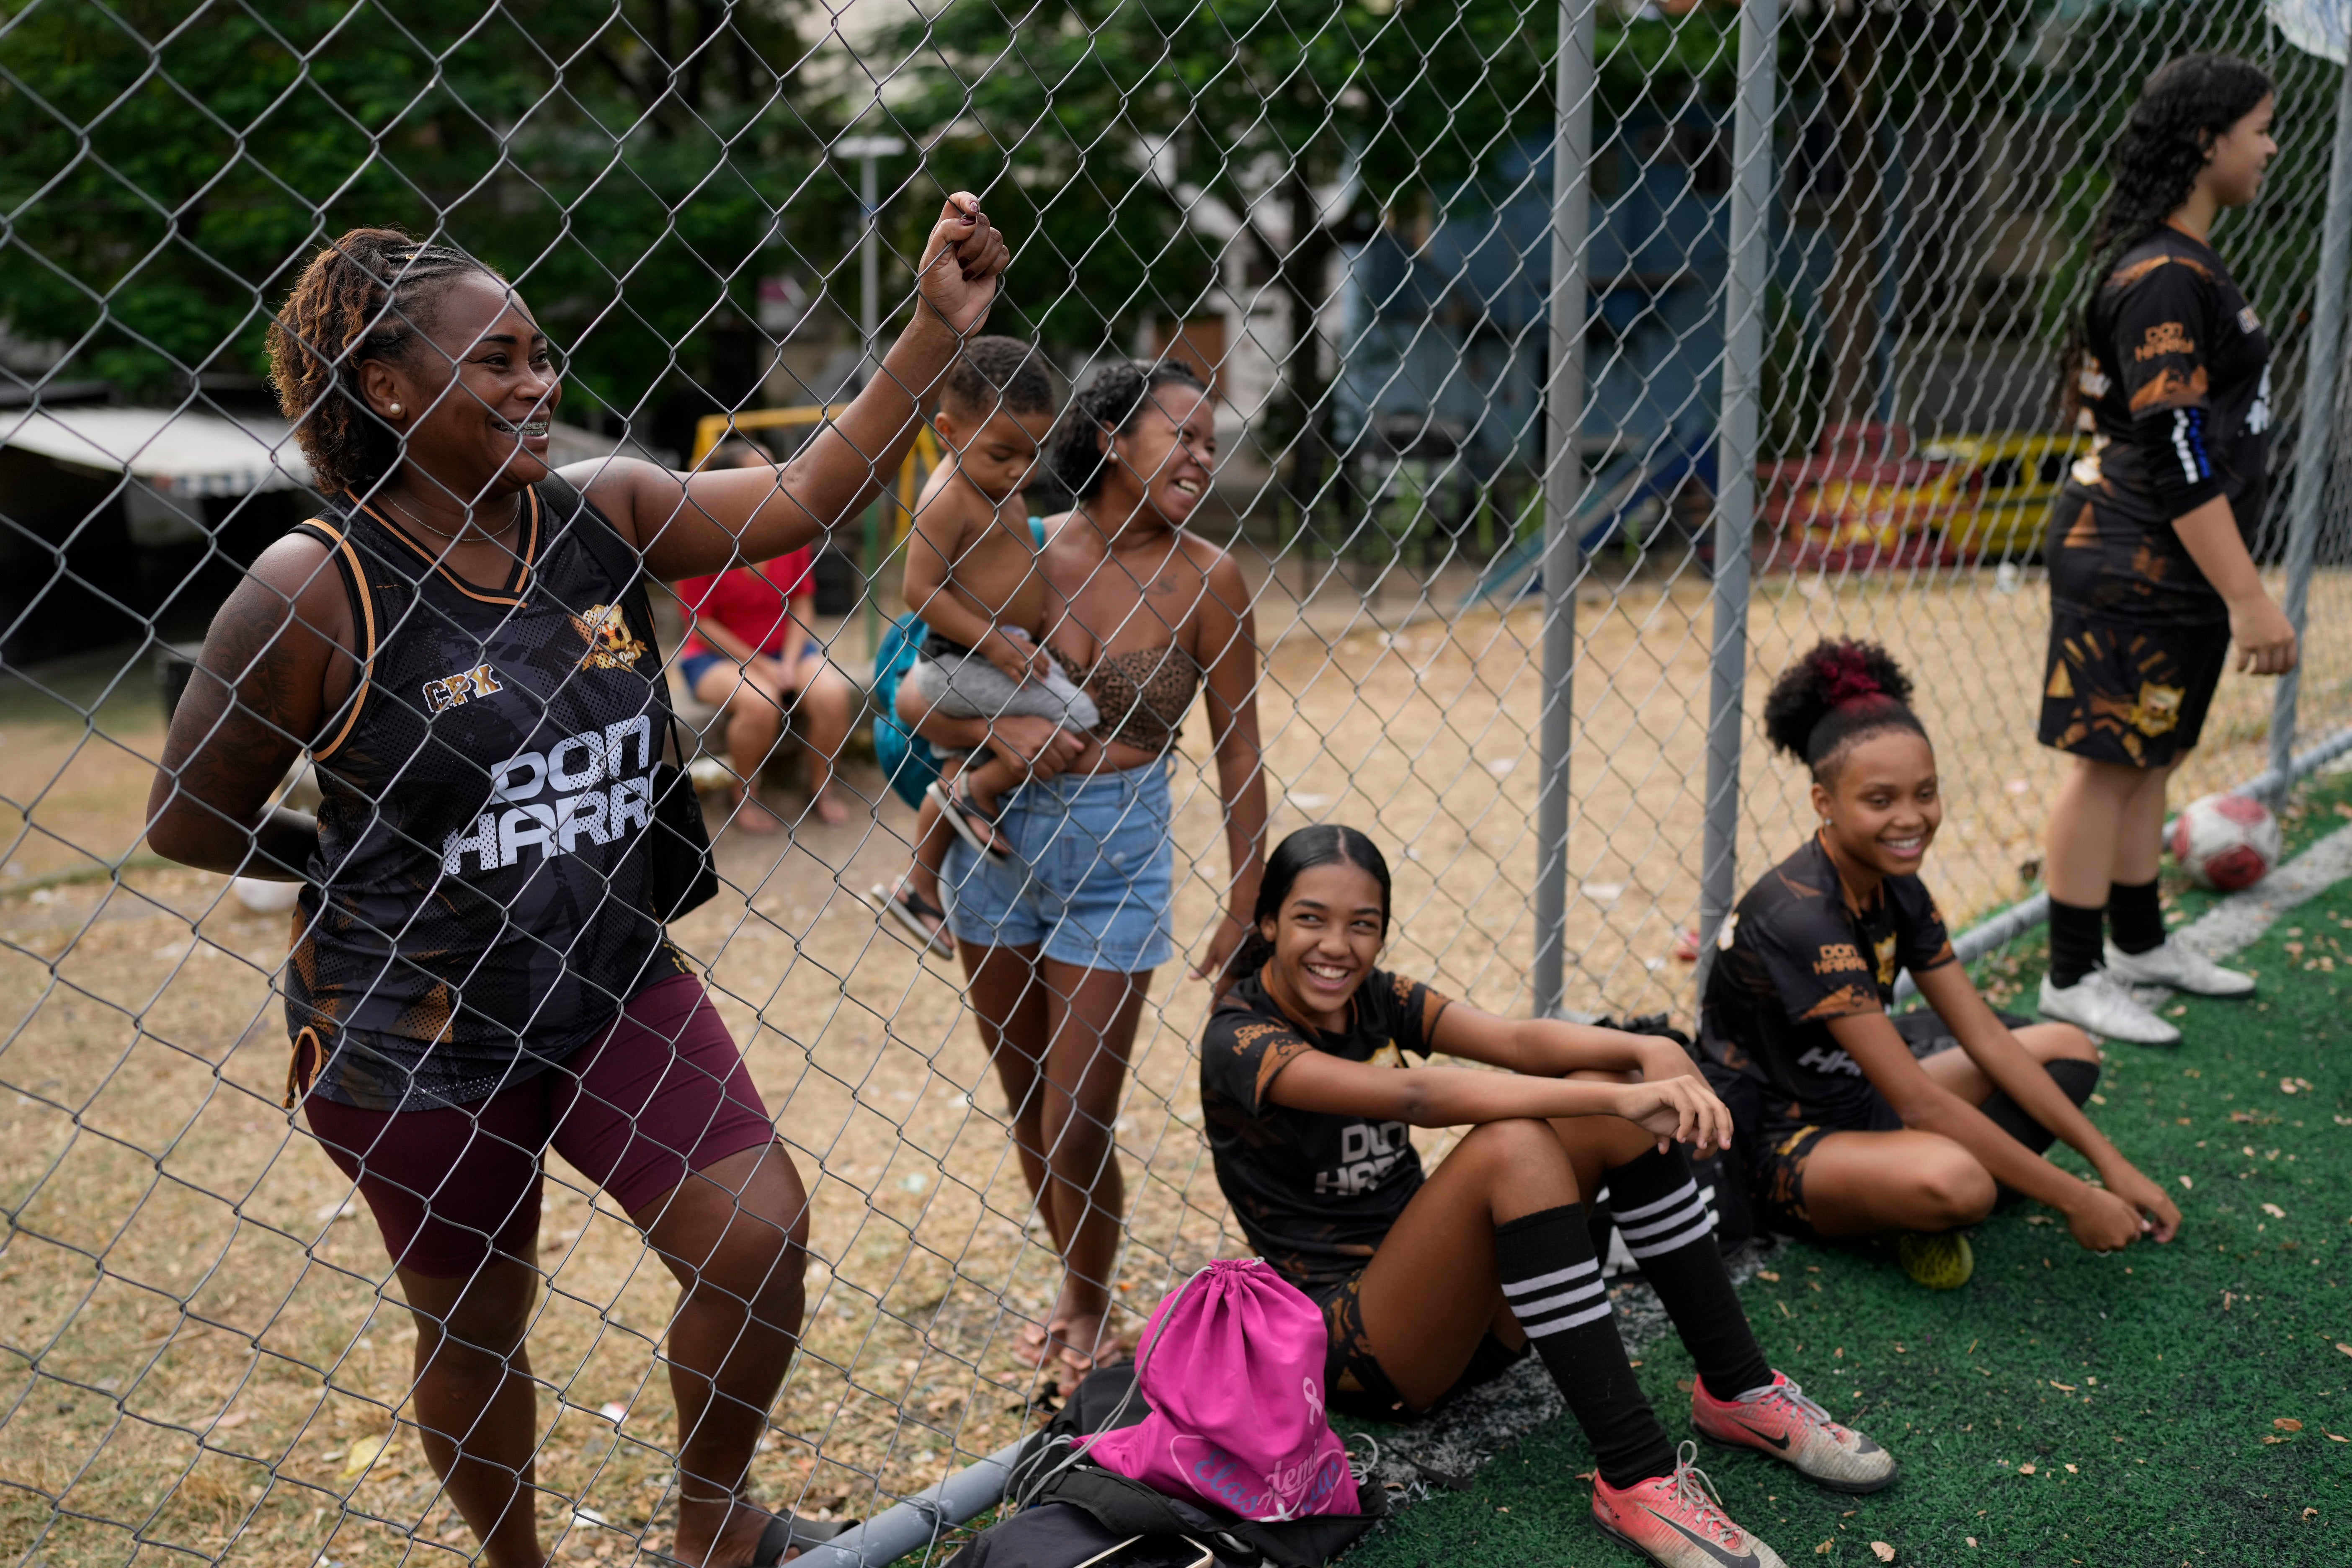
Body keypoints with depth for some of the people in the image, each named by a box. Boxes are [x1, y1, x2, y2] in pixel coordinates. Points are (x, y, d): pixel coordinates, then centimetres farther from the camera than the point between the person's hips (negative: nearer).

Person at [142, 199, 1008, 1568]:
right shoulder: (313, 592, -18)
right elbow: (191, 821, -9)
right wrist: (369, 876, 1)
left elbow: (813, 495, -7)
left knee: (762, 1235, -2)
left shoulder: (604, 516, -3)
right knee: (476, 1328, 14)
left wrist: (940, 327, -14)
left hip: (613, 987, 4)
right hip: (417, 1041, -4)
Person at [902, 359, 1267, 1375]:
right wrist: (1000, 730, -26)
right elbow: (915, 697, -6)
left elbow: (1237, 750, -2)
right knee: (1027, 1114, 16)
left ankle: (1090, 1313, 30)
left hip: (1117, 861, -2)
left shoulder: (1204, 580, -7)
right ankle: (1076, 1289, 42)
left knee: (1078, 1132, 0)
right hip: (999, 844, 2)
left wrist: (1246, 908, -3)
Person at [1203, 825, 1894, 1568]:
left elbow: (1516, 1039, -11)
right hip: (1351, 1342, -7)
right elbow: (1417, 1096, -31)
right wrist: (1617, 1097, -36)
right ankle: (1635, 1477, -30)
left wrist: (1650, 1052, -31)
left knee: (1605, 1097, -13)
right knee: (1512, 1146, -32)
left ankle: (1738, 1391, -5)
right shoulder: (1239, 1041, -16)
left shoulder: (1376, 998, 5)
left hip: (1468, 1307, 7)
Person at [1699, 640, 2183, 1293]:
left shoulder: (1897, 890, 0)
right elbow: (1920, 1102, -27)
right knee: (1951, 1181, -39)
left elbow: (1987, 1040, 3)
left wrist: (2112, 1167, 0)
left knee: (2070, 1048, 9)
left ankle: (1931, 1211, -6)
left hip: (1856, 1102, 10)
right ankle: (1927, 1212, -3)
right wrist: (2074, 1200, -22)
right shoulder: (1800, 918, -28)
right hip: (1780, 1150, -10)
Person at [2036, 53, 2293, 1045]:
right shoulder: (2164, 279, -18)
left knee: (2153, 754, 17)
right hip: (2133, 566, -10)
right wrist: (2246, 598, -23)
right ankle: (2073, 979, 5)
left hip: (2170, 566, 10)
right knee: (2111, 761, -4)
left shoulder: (2184, 265, 15)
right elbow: (2177, 456, -23)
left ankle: (2140, 943, 31)